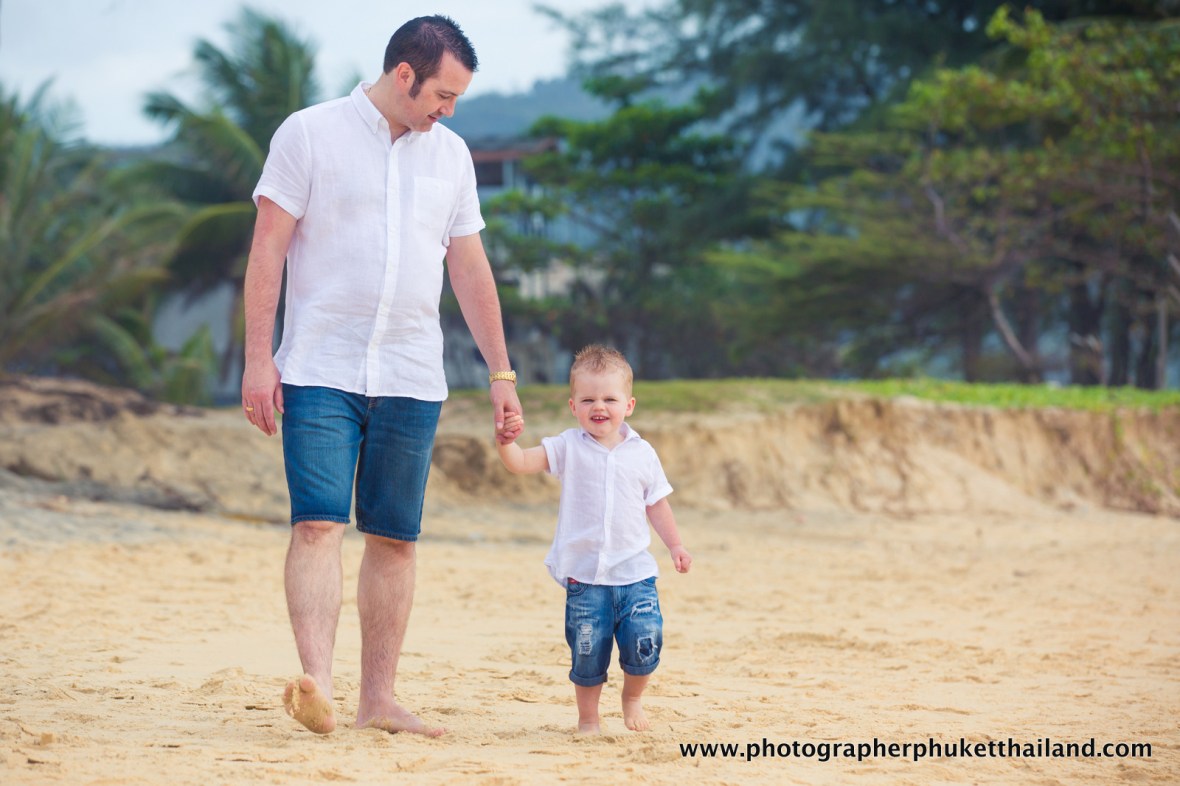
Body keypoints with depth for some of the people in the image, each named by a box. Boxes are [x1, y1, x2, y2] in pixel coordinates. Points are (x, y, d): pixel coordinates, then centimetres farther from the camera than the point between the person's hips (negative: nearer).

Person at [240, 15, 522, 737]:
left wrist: (501, 371, 16)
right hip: (320, 372, -4)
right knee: (318, 523, -16)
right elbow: (269, 250, -3)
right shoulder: (310, 134, -1)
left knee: (396, 538, 4)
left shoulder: (450, 153, 13)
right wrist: (258, 358, -9)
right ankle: (317, 684, -25)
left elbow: (470, 269, 18)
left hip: (412, 380, 5)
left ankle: (379, 697, 8)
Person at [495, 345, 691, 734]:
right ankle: (588, 716, 23)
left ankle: (633, 697, 21)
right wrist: (507, 442, -32)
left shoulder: (642, 454, 5)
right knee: (587, 652, 2)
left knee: (645, 642, -8)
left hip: (635, 573, 1)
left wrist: (675, 545, 9)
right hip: (585, 574, -1)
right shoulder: (569, 447, -1)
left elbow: (657, 504, 15)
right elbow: (522, 463, -12)